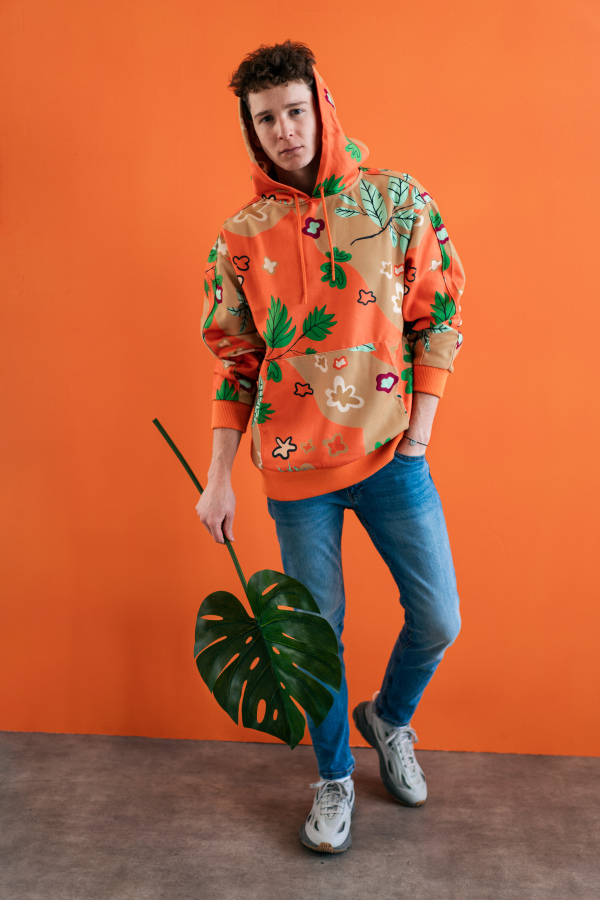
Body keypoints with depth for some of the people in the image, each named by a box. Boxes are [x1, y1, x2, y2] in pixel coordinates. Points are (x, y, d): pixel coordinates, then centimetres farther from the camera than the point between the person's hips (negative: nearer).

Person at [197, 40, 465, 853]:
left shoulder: (397, 199, 1)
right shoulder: (241, 236, 2)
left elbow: (440, 315, 3)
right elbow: (235, 363, 5)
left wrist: (418, 432, -4)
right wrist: (219, 479, 1)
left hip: (389, 453, 1)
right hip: (295, 469, 0)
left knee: (438, 619, 5)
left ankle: (390, 719, 38)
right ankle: (334, 778, 35)